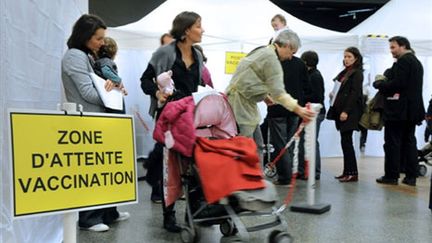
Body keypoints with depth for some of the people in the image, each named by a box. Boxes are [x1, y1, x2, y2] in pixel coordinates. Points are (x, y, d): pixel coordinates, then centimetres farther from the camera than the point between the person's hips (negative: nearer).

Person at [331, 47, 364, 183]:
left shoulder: (357, 73, -6)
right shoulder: (344, 73, 18)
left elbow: (355, 93, -14)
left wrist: (346, 111, -19)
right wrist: (334, 95, 6)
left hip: (350, 112, -8)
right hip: (341, 111, 8)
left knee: (346, 141, -9)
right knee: (345, 142, 9)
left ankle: (352, 173, -4)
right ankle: (347, 172, 14)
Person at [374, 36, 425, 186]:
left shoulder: (403, 61, -12)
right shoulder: (416, 62, 18)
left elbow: (397, 84, -22)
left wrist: (379, 84, -8)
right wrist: (385, 83, 11)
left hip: (399, 109, -9)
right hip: (412, 109, 9)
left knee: (392, 143, -3)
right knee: (409, 142, 10)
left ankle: (391, 175, 1)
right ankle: (411, 176, 12)